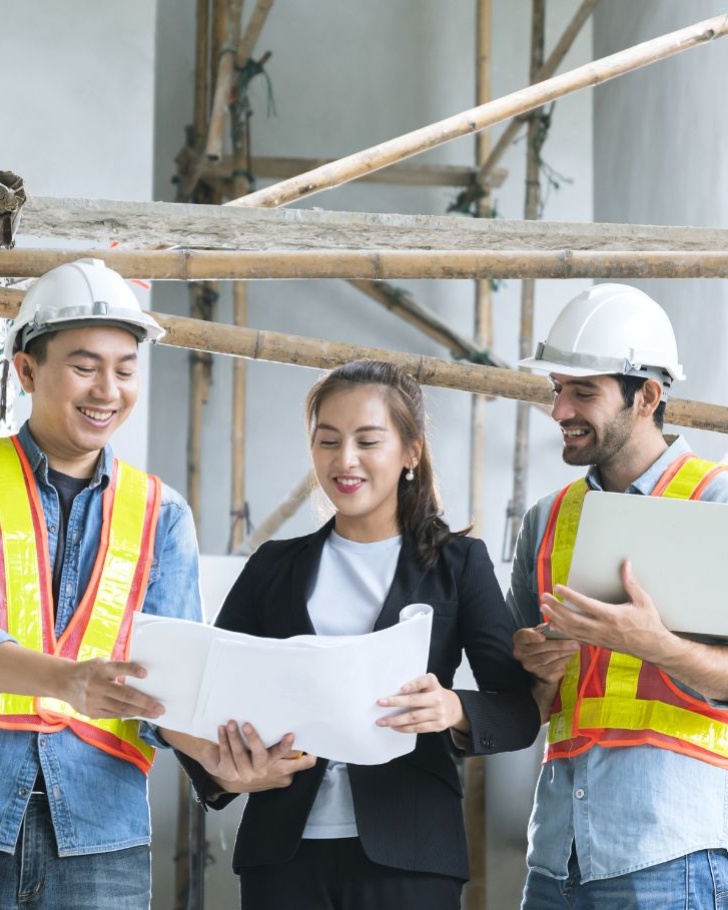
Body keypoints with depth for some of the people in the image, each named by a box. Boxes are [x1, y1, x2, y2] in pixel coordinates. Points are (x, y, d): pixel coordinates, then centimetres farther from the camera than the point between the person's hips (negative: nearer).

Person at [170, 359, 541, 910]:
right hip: (285, 848, 2)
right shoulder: (275, 567, 12)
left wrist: (455, 711, -23)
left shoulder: (457, 563, 6)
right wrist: (220, 773, -15)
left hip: (408, 852, -2)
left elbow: (521, 712, -1)